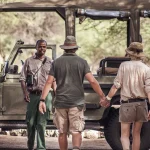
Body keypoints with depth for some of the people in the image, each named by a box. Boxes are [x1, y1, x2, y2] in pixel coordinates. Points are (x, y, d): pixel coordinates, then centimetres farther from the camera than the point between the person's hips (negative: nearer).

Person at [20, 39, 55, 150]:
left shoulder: (50, 62, 10)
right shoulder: (29, 61, 8)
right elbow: (23, 79, 5)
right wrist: (25, 92, -8)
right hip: (32, 95, 1)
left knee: (41, 123, -4)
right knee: (30, 122, 4)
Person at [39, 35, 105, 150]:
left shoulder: (56, 62, 5)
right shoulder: (82, 62, 1)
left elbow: (49, 82, -3)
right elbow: (92, 81, -9)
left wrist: (42, 100, -5)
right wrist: (102, 96, -4)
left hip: (60, 102, 2)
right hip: (77, 102, -1)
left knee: (62, 132, 12)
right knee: (76, 131, -3)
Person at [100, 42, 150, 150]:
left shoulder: (124, 65, -5)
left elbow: (116, 85, -7)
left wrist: (107, 99, 2)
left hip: (127, 103, -2)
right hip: (141, 103, 2)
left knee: (125, 135, 3)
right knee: (136, 134, 14)